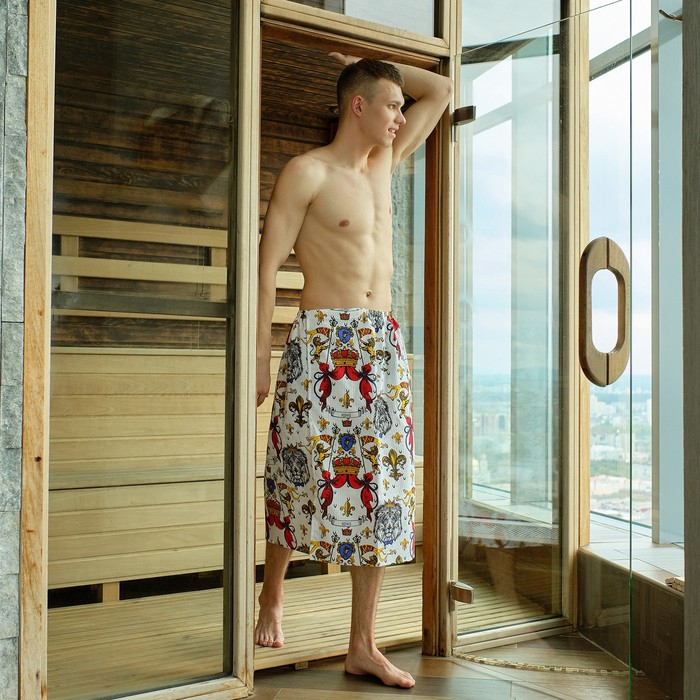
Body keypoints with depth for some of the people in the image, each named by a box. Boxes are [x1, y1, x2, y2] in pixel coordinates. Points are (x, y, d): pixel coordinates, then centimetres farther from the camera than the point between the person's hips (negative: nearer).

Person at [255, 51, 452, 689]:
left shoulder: (384, 163, 18)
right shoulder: (307, 171, -2)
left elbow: (441, 90, 28)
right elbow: (267, 267, -7)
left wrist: (359, 60, 22)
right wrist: (260, 358, -13)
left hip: (383, 345, 6)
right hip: (321, 342, -6)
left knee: (382, 491, 3)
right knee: (300, 480, 4)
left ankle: (363, 645, 13)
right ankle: (272, 596, 32)